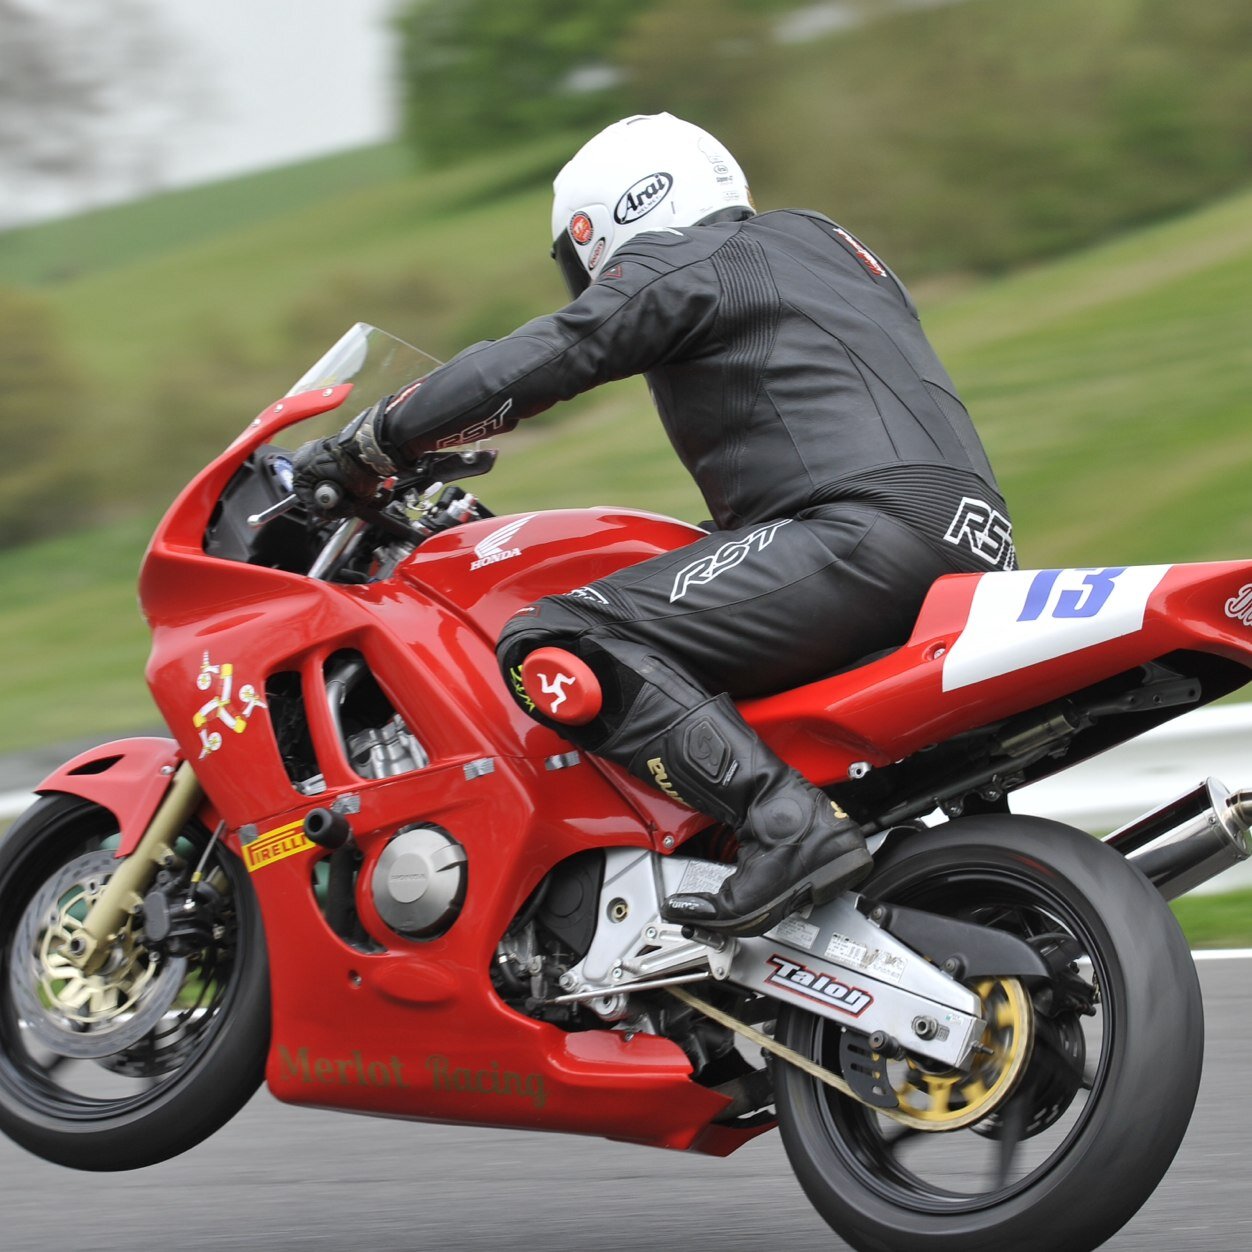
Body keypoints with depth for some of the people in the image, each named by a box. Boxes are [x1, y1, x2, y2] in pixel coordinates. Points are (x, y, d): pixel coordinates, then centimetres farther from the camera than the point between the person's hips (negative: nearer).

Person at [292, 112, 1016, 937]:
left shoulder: (672, 263, 5)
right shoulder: (810, 242, 31)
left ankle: (791, 827, -31)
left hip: (870, 526, -10)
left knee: (558, 649, -15)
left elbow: (526, 367, -3)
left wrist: (363, 449, 6)